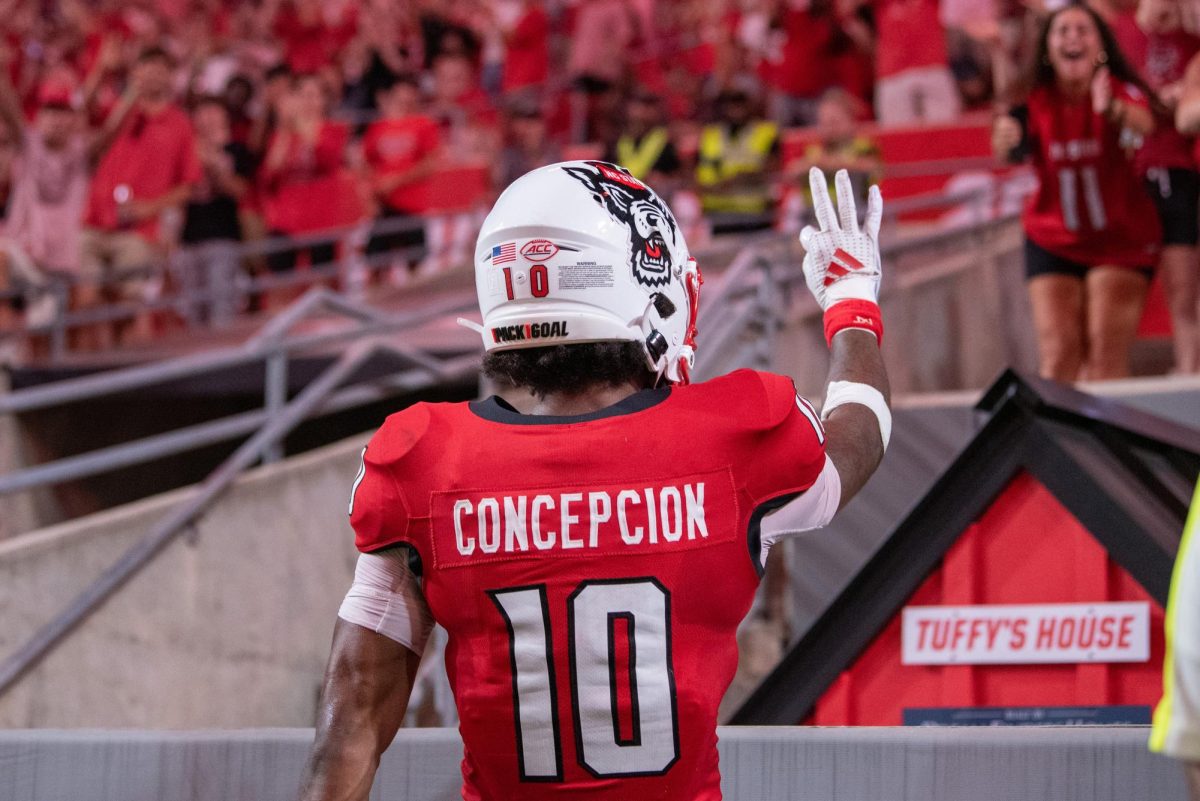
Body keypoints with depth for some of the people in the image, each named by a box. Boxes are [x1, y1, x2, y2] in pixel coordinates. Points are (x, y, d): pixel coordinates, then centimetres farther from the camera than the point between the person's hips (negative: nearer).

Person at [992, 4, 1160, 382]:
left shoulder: (1122, 91, -14)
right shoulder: (1035, 102, -7)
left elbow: (1143, 123, -37)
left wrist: (1111, 110, -61)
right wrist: (1008, 142, -44)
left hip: (1121, 241, -2)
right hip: (1053, 242, 2)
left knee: (1106, 353, -13)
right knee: (1058, 354, -10)